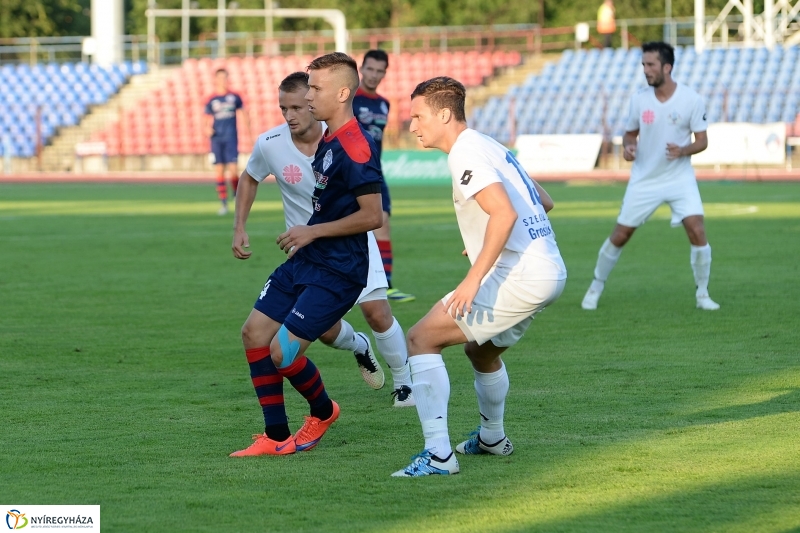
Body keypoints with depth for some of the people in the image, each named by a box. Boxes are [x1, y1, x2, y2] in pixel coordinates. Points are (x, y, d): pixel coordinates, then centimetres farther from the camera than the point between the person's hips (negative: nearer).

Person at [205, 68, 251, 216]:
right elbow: (208, 121, 12)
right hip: (216, 139, 1)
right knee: (219, 171, -1)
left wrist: (247, 126, -5)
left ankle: (237, 195, 15)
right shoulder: (211, 101, 7)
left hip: (231, 138, -1)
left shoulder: (234, 97, 6)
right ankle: (223, 204, 5)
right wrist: (208, 129, -9)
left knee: (233, 170, -11)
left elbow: (243, 113, 13)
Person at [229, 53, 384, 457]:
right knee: (255, 332, 5)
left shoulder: (355, 148, -21)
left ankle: (323, 411, 18)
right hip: (306, 260, 10)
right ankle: (276, 437, 12)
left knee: (283, 351, -13)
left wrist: (313, 232, -16)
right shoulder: (327, 138, 10)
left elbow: (371, 215, -23)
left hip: (338, 271, -10)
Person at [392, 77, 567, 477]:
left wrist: (474, 279, -27)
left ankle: (438, 455, -16)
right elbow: (543, 203, 26)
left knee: (421, 338, -9)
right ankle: (492, 439, 53)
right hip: (550, 271, 10)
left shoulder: (465, 154, -12)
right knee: (481, 348, 33)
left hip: (519, 276, -10)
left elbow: (504, 213, -26)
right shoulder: (490, 147, 18)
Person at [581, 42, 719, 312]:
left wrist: (683, 151, -26)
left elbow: (702, 140, -6)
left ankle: (702, 294, 0)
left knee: (697, 231, -17)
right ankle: (596, 287, 24)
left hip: (680, 177, -2)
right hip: (644, 179, 2)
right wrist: (628, 146, -14)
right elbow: (630, 133, 9)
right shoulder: (639, 99, -5)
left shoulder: (692, 100, -11)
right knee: (619, 236, 5)